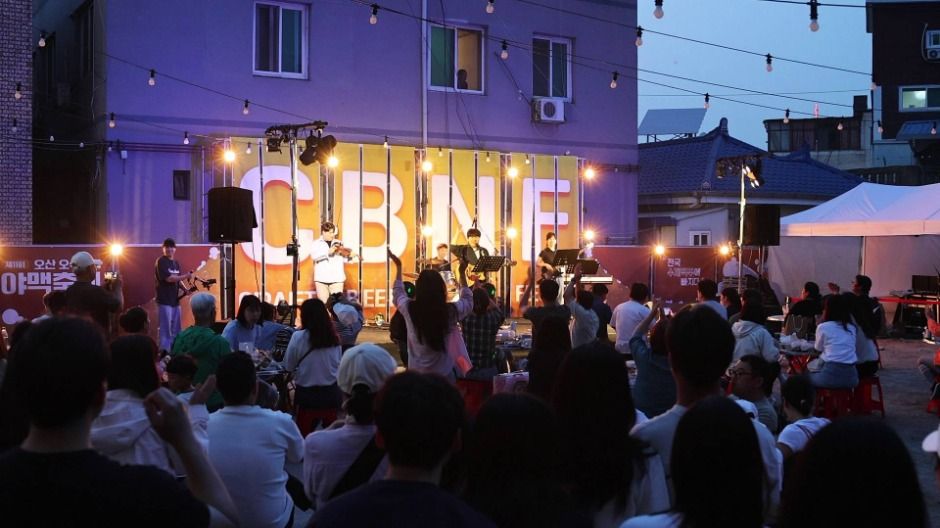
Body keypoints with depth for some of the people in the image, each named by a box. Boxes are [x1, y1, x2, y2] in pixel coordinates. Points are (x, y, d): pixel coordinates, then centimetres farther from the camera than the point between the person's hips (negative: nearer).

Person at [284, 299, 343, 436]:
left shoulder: (299, 337, -11)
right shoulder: (333, 337, 0)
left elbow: (288, 366, -2)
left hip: (307, 393, -3)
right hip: (331, 392, 3)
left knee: (305, 433, 7)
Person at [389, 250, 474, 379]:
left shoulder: (409, 309, -11)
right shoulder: (450, 311, -15)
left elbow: (397, 293, 14)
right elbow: (468, 300, 9)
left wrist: (398, 266, 25)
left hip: (416, 374, 2)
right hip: (444, 374, -2)